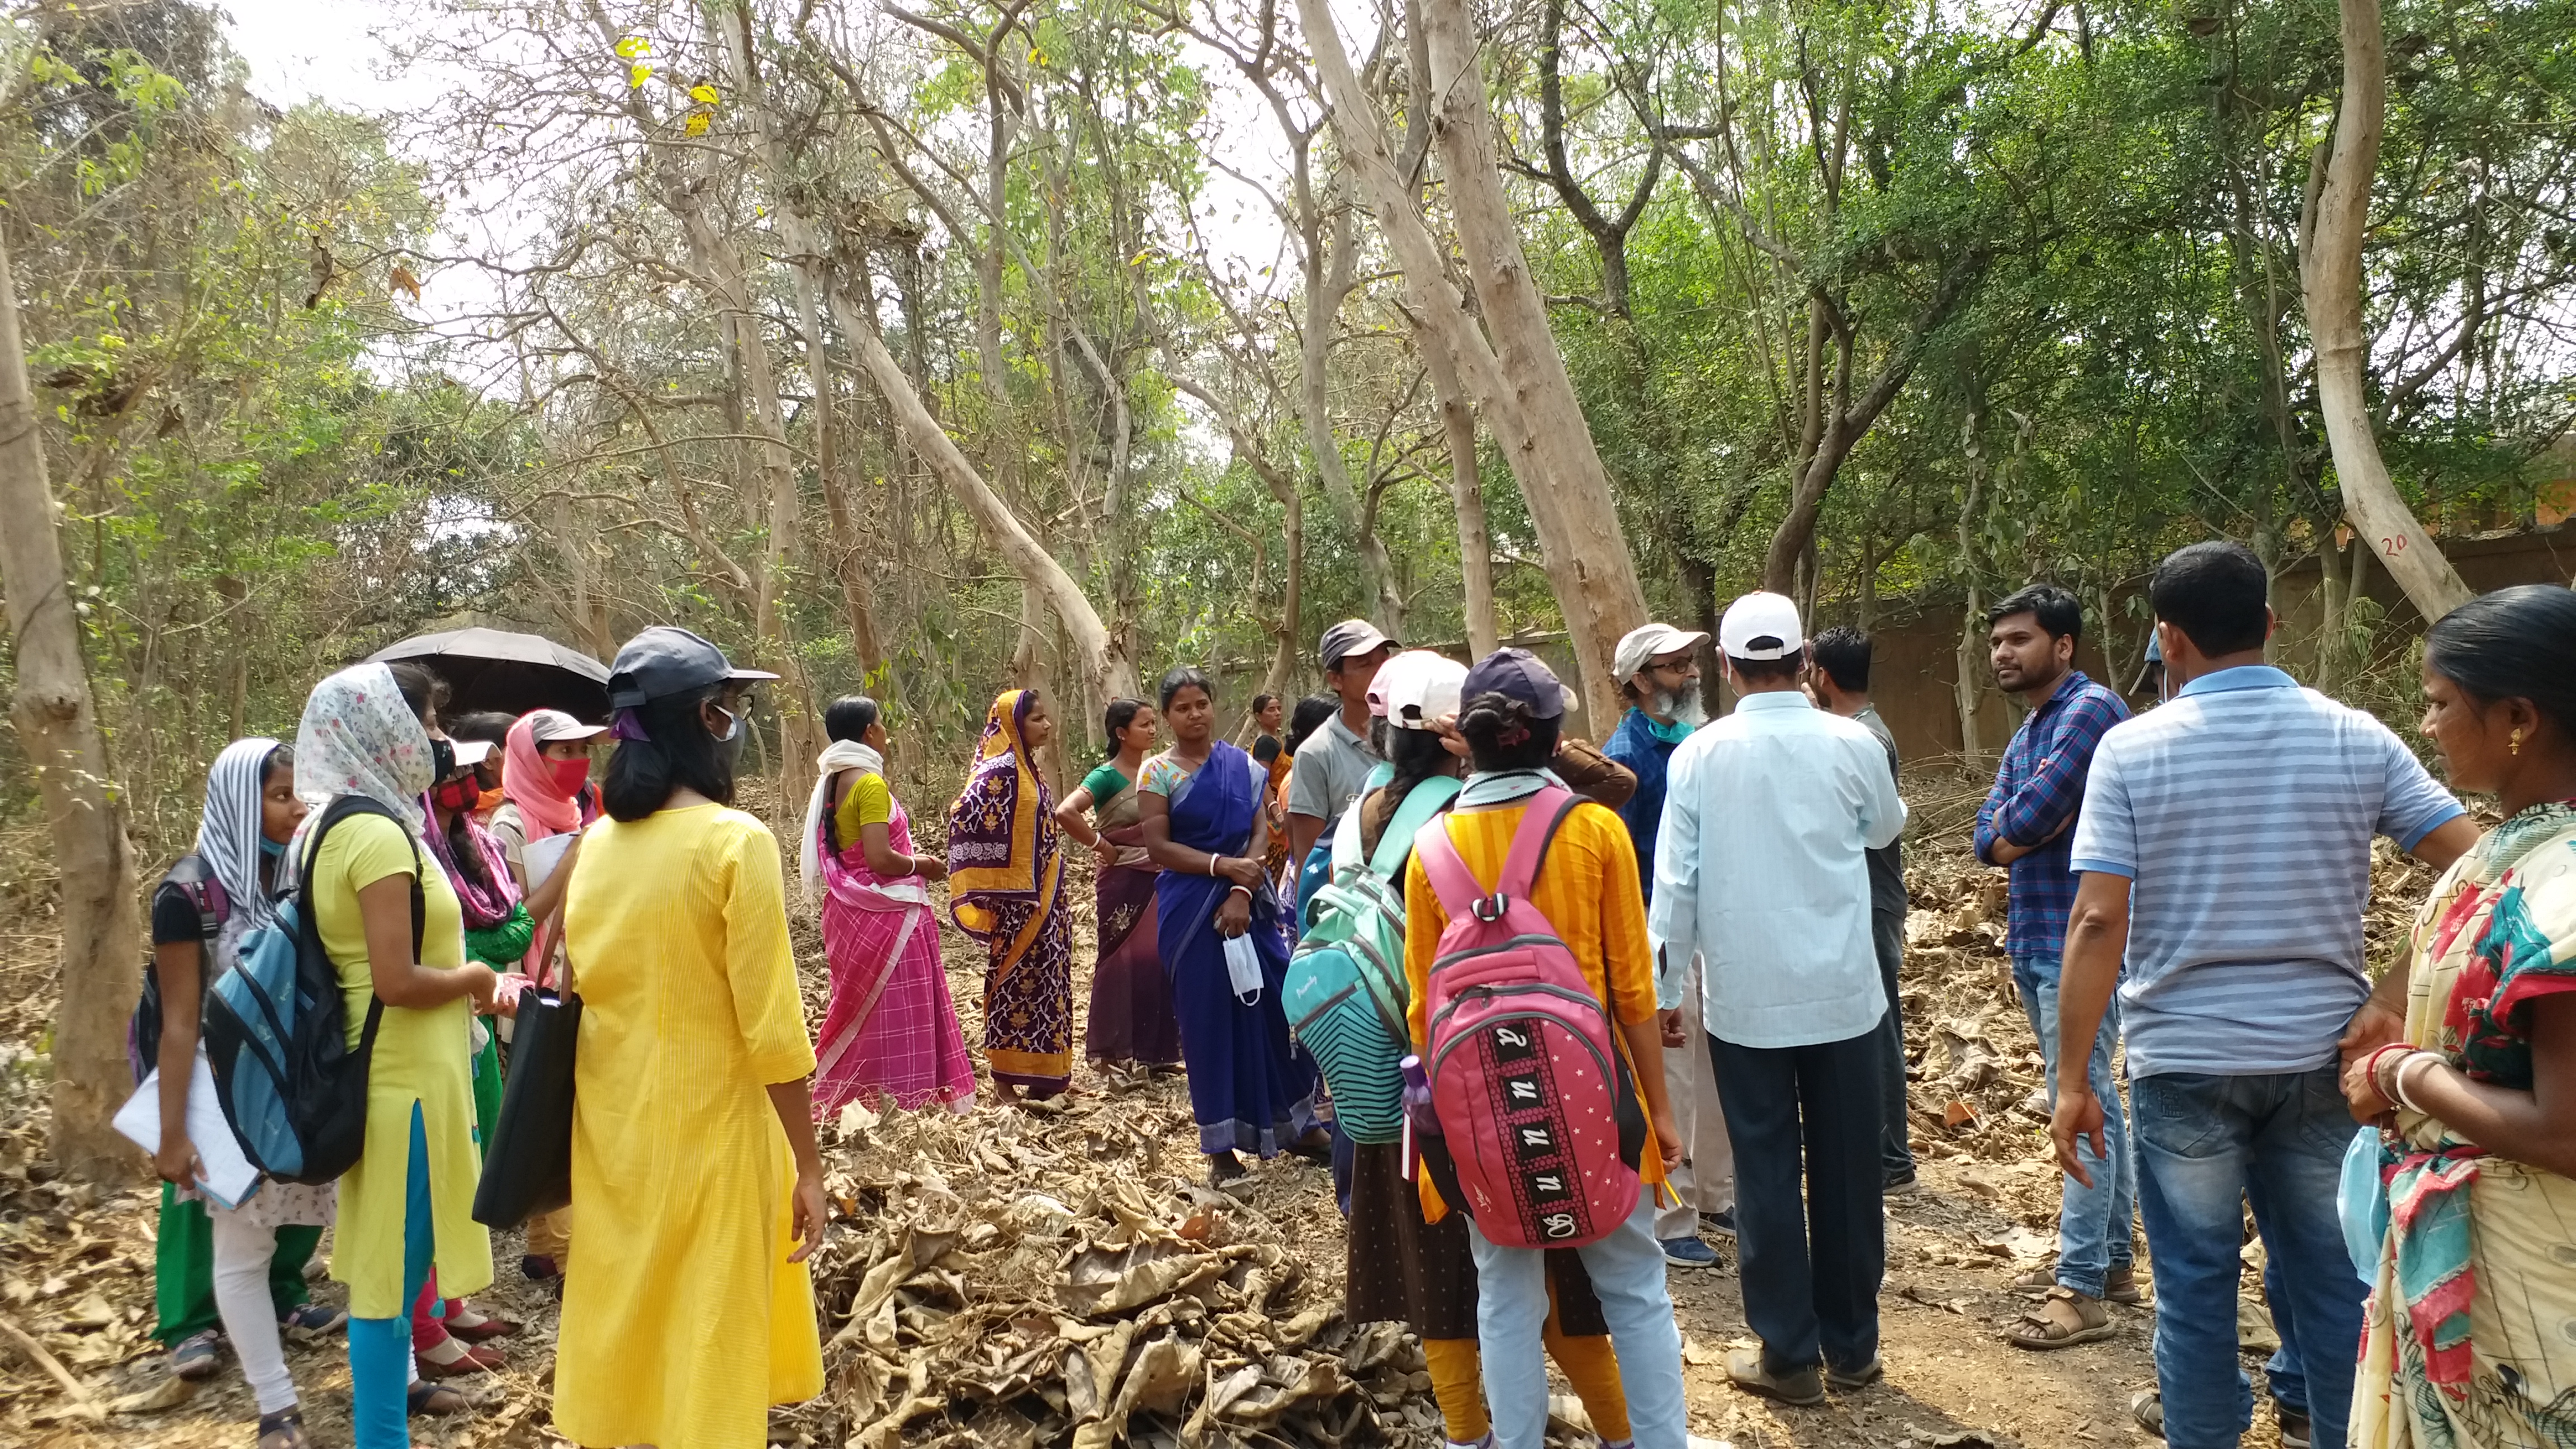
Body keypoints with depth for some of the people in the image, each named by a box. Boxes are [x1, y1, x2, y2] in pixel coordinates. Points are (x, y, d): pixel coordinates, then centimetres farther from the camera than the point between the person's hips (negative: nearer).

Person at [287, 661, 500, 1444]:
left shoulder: (329, 826, 9)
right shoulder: (379, 833, -21)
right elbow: (397, 981, -25)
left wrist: (458, 978, 10)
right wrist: (473, 978, -9)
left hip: (370, 1064, 10)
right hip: (405, 1074, -10)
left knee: (385, 1247, 21)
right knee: (395, 1256, 1)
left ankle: (384, 1378, 35)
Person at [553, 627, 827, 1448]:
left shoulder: (597, 844, 2)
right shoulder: (737, 841, -17)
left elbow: (580, 993, 8)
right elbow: (771, 1027, -18)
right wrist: (809, 1168, -10)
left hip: (611, 1126, 6)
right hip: (707, 1130, -6)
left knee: (625, 1316, 20)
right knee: (705, 1342, 8)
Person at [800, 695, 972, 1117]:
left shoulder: (831, 781, 9)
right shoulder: (870, 782, -17)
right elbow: (879, 857, -24)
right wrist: (923, 866, -8)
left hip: (850, 908, 9)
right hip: (886, 913, -9)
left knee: (862, 1010, 19)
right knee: (896, 1013, 0)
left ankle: (839, 1100, 26)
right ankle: (897, 1101, 5)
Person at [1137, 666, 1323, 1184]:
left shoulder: (1244, 766, 7)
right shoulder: (1159, 772, -1)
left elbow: (1261, 832, -1)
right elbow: (1158, 847, -8)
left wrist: (1242, 892, -15)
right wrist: (1223, 865, -17)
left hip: (1250, 902, 2)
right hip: (1191, 908, -2)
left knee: (1278, 1007, 2)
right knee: (1209, 1019, 2)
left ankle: (1297, 1125, 19)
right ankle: (1221, 1146, 13)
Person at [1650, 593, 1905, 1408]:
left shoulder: (1699, 756, -7)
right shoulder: (1852, 744, -5)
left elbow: (1676, 879, -7)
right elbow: (1885, 829, 15)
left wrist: (1661, 984, 2)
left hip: (1745, 997, -1)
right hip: (1843, 991, 1)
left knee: (1766, 1174, 8)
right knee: (1847, 1168, 12)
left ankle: (1789, 1355, 16)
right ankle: (1851, 1345, 24)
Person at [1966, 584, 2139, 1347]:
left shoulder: (2090, 710, -14)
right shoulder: (2025, 735, 17)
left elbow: (2028, 817, -23)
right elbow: (1989, 836, 7)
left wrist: (2018, 824, -3)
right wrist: (2024, 826, -12)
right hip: (2035, 940, 10)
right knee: (2094, 1101, 17)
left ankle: (2082, 1291, -4)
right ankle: (2111, 1257, 27)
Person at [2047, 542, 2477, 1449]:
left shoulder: (2131, 748, -9)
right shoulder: (2356, 738, -1)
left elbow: (2097, 923, -14)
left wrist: (2072, 1079, -9)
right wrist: (2394, 1000, -5)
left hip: (2182, 1061, -2)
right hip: (2320, 1056, 3)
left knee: (2196, 1279, 11)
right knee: (2330, 1271, 16)